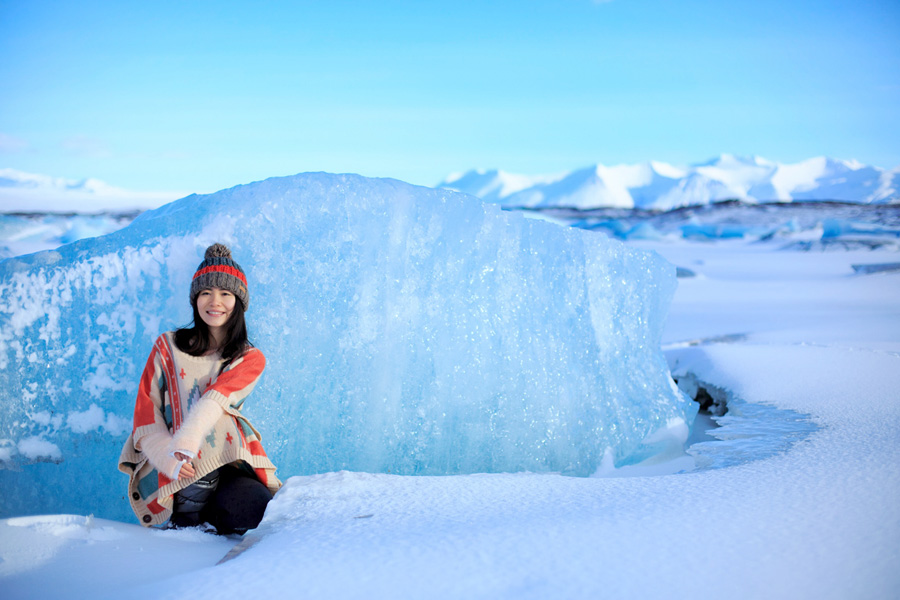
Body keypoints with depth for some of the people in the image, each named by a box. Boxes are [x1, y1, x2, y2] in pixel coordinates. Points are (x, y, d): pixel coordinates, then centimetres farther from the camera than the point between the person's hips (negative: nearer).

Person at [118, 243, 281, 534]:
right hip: (172, 466, 0)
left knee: (253, 511, -28)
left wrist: (186, 442, -29)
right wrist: (168, 457, -14)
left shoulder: (251, 358, 10)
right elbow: (146, 412, 5)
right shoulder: (168, 346, 11)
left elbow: (216, 400, -11)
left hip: (229, 462, 1)